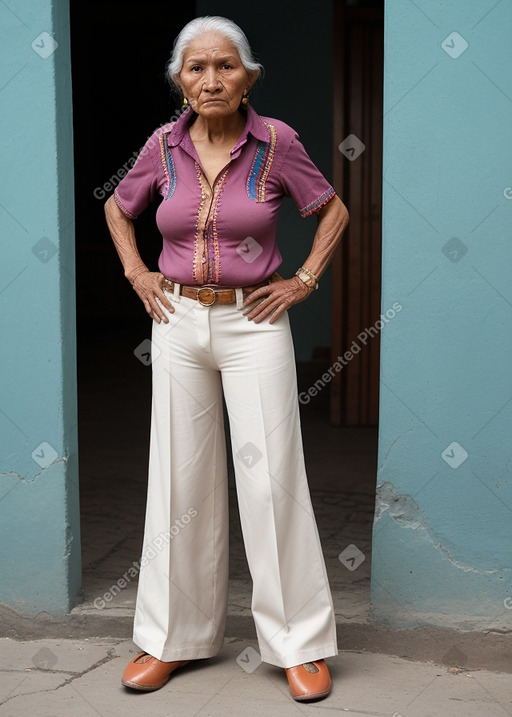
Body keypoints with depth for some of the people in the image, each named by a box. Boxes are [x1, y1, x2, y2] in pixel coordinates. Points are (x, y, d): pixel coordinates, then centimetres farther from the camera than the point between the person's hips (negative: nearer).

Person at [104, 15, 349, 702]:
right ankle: (173, 637, 21)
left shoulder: (276, 141, -5)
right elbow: (117, 209, 19)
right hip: (180, 323, 3)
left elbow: (334, 211, 7)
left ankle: (301, 643, 11)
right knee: (179, 478, 7)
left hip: (255, 324, -3)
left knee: (272, 478, -3)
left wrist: (304, 281, -1)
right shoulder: (164, 145, 2)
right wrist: (136, 274, 8)